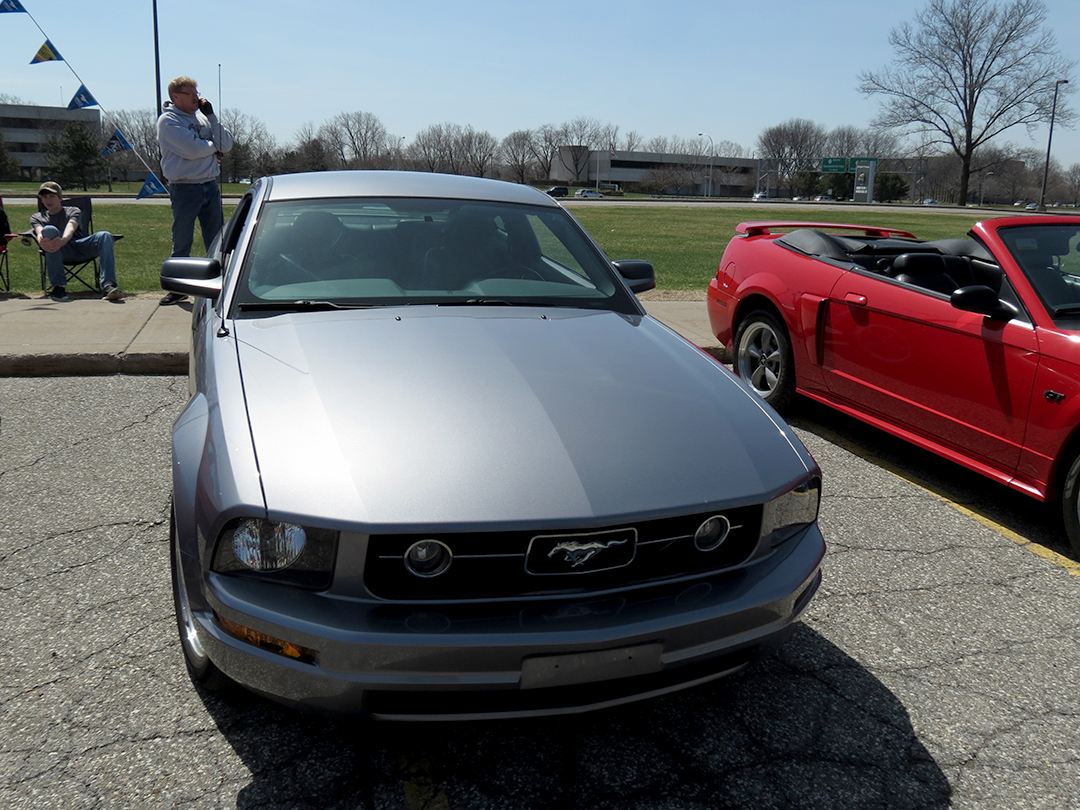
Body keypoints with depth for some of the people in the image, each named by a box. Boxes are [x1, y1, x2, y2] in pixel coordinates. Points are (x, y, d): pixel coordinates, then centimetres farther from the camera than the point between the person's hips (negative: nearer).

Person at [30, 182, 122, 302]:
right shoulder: (37, 217, 24)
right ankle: (58, 287, -39)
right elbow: (39, 232, -1)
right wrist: (41, 241, -29)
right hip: (60, 251, 0)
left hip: (80, 246, 1)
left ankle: (108, 284, -46)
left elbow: (71, 227, -5)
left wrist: (63, 240, -30)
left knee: (105, 236, -27)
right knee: (49, 230, -33)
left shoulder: (73, 211, 20)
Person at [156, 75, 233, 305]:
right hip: (184, 188, -5)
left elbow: (227, 144, 4)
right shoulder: (168, 121, -5)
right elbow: (193, 149, -17)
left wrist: (211, 116, -3)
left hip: (210, 186, 5)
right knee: (182, 242, 1)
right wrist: (214, 146, 0)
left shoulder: (202, 117, 13)